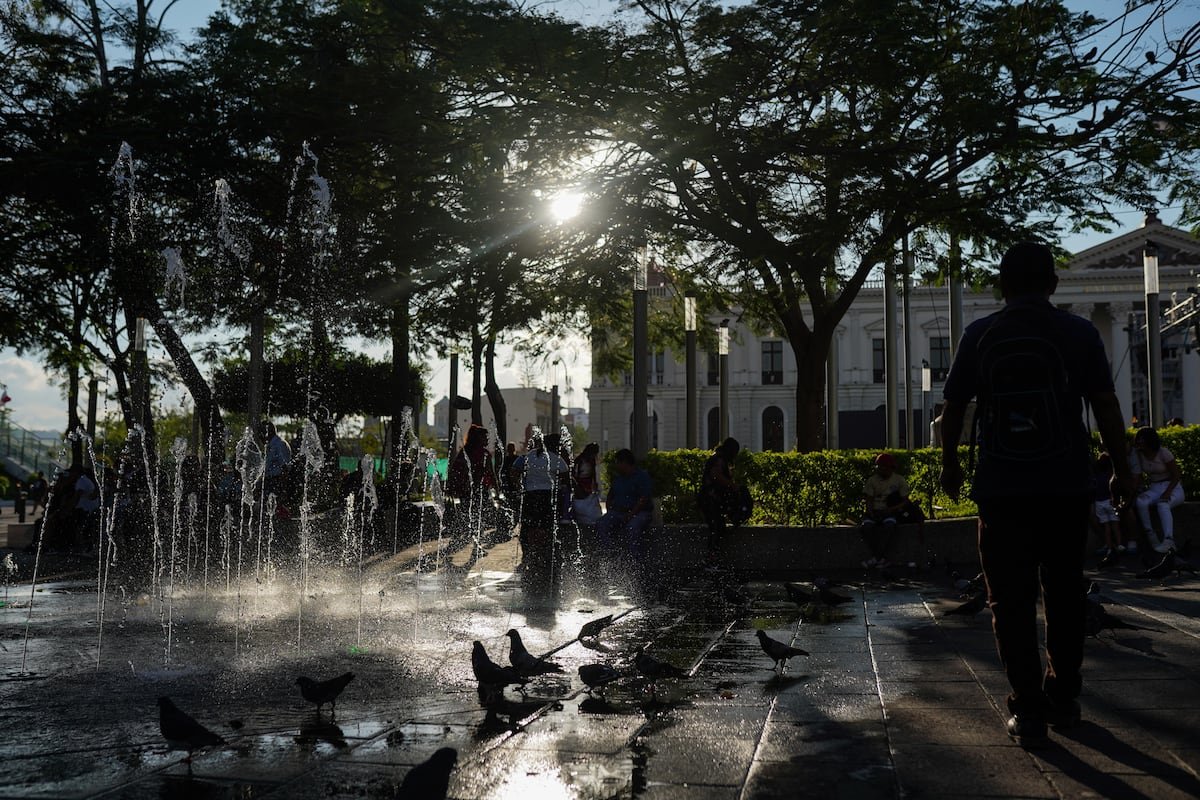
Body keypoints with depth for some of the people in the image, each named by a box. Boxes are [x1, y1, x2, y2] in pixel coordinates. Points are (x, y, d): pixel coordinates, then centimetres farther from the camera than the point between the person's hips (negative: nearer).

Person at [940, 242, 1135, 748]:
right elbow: (1106, 406, 0)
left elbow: (953, 407, 5)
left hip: (1001, 490, -1)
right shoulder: (1080, 333, 0)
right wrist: (1121, 470, 10)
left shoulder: (979, 336, 1)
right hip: (1066, 487, 1)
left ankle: (1028, 713, 1)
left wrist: (949, 464, 19)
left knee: (1012, 600, 3)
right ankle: (1063, 698, 25)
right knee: (1064, 594, 16)